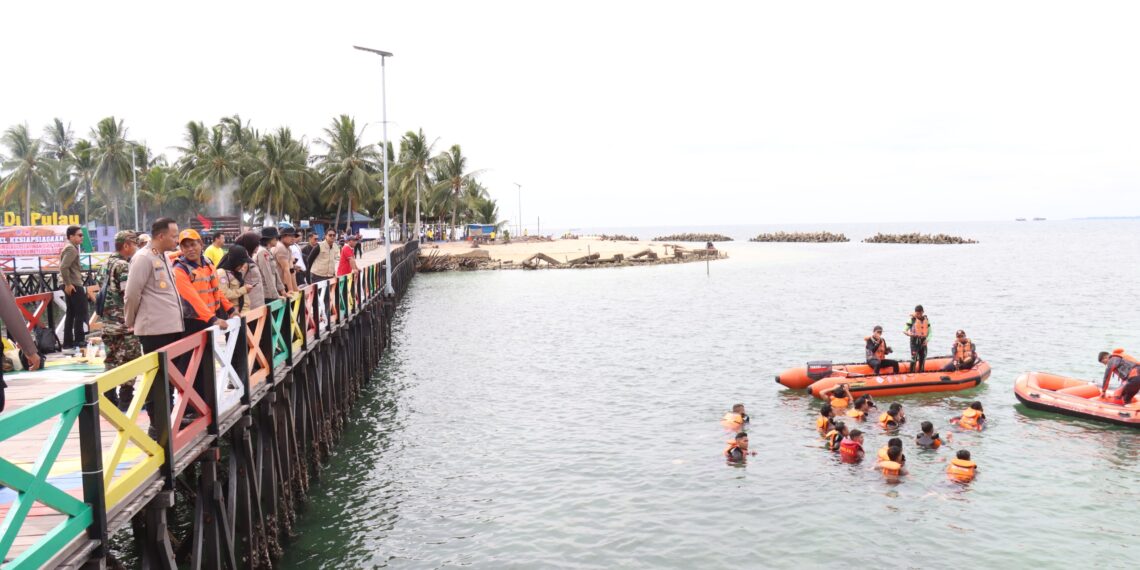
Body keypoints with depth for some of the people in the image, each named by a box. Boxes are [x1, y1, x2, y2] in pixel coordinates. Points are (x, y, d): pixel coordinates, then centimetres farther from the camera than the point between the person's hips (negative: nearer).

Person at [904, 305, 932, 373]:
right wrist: (909, 334, -30)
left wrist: (927, 339, -6)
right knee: (914, 358, -14)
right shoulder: (912, 319, -8)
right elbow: (905, 330, -9)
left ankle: (921, 373, 24)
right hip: (915, 341, -5)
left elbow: (929, 331, 10)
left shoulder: (926, 319, 5)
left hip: (923, 341, 5)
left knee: (922, 358, 11)